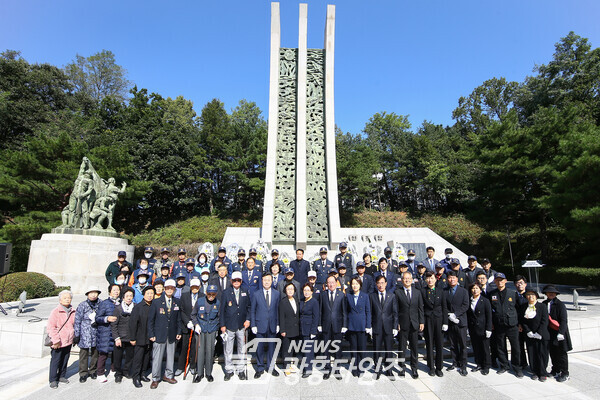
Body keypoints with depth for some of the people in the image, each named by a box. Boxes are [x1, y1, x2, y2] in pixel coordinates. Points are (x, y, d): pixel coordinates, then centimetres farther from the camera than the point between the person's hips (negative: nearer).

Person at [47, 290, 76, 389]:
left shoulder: (72, 312, 6)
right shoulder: (55, 312, -12)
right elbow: (50, 327, -14)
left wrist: (74, 337, 16)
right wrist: (55, 340, -17)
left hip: (68, 342, 5)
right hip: (58, 343, -5)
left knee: (65, 360, 16)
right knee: (55, 361, 4)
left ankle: (62, 376, 31)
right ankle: (53, 380, 17)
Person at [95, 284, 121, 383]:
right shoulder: (104, 304, -4)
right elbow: (97, 318, -6)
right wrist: (107, 319, -20)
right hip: (105, 332, -4)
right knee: (103, 353, -1)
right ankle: (100, 374, 13)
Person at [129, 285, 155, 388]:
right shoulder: (138, 307, -10)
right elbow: (132, 322, -9)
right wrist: (132, 338, -9)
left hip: (150, 338, 4)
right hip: (140, 338, -4)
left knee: (146, 356, 13)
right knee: (138, 357, 2)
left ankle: (141, 374, 29)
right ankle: (135, 377, 16)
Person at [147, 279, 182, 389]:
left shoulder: (177, 302, 5)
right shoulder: (156, 302, -2)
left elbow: (178, 318, 10)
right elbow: (150, 319, -1)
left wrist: (179, 332, 5)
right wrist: (151, 334, -5)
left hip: (172, 335, 3)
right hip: (159, 335, -2)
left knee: (171, 356, 11)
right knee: (157, 357, 3)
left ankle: (168, 375, 27)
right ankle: (155, 379, 17)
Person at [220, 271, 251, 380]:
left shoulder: (245, 292, 5)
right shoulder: (226, 293, -3)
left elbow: (248, 307, 12)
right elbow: (222, 310, -1)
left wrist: (248, 319, 0)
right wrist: (222, 325, -4)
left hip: (241, 326, 2)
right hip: (229, 326, -2)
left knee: (242, 349, 9)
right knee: (228, 350, 7)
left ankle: (241, 370, 22)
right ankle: (229, 370, 22)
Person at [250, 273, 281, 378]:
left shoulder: (276, 294, 4)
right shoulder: (256, 294, -1)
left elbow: (278, 309, 7)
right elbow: (252, 311, 1)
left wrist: (278, 324, 3)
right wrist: (253, 325, -4)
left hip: (272, 326, 2)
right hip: (260, 325, -1)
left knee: (271, 346, 11)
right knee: (259, 348, 5)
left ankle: (271, 367, 26)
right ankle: (260, 368, 21)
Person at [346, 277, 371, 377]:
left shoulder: (365, 296, 0)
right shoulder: (348, 296, 3)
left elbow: (368, 311, 1)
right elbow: (346, 310, 7)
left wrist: (368, 326, -3)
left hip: (362, 325, -1)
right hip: (351, 325, 1)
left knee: (361, 347, 2)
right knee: (353, 348, 6)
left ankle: (359, 367, 18)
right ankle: (354, 369, 18)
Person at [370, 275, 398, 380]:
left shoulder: (392, 295, 3)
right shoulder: (372, 296, 3)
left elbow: (395, 312, 3)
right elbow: (370, 312, 5)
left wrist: (395, 327, -2)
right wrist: (370, 326, -1)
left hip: (388, 327, 0)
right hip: (377, 327, 0)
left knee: (388, 349, 6)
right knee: (377, 350, 7)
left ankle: (388, 370, 22)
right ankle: (378, 369, 22)